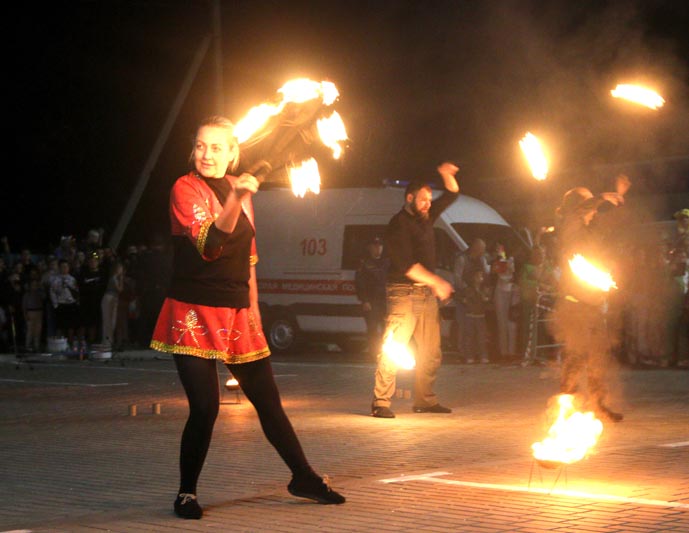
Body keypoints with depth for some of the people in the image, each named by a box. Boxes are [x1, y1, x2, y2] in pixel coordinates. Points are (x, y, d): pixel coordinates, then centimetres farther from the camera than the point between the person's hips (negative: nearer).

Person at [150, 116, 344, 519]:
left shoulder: (240, 190, 12)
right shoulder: (186, 189, -8)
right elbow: (209, 246, -23)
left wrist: (253, 304, 15)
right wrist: (235, 198, -34)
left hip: (237, 314, 6)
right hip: (194, 314, -6)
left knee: (268, 400, 11)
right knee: (205, 407, -10)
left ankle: (304, 478, 24)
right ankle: (187, 494, 6)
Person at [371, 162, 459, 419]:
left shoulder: (425, 217, 16)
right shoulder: (399, 224, -9)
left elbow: (452, 194, 27)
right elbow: (406, 264, -18)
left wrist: (447, 175, 7)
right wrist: (436, 282, -20)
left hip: (427, 294, 9)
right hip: (404, 294, -9)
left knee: (431, 352, 9)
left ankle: (425, 400, 17)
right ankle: (380, 403, -13)